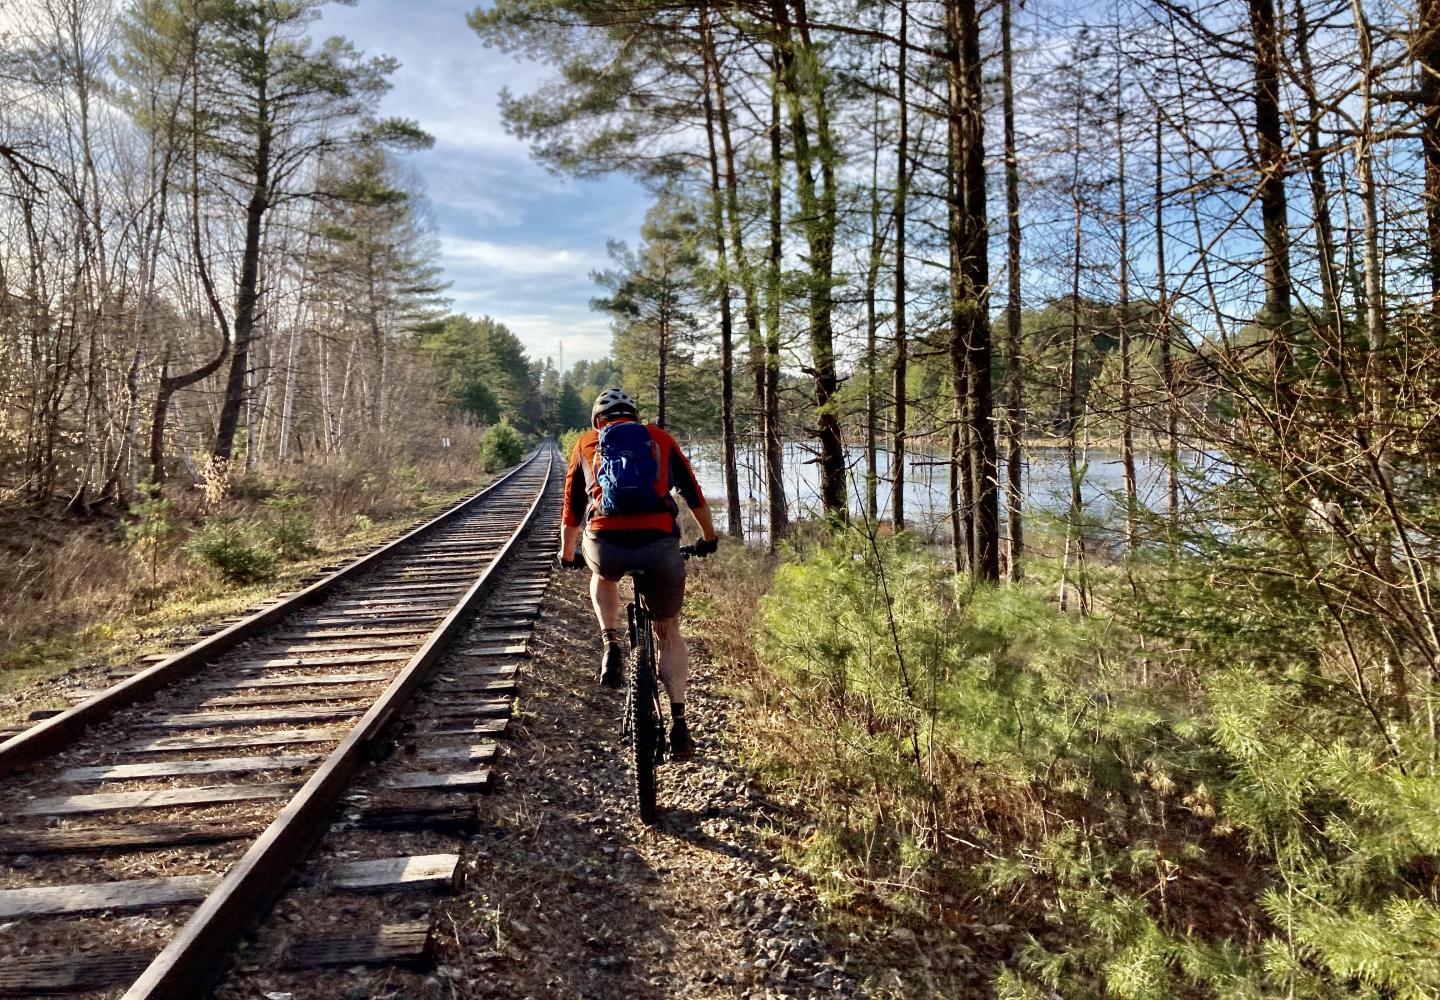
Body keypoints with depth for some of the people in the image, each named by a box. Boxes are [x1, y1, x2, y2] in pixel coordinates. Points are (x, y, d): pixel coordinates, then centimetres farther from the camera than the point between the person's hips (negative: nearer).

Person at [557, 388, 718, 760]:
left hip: (605, 546, 0)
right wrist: (708, 538, 45)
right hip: (661, 545, 0)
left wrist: (567, 556, 47)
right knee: (669, 634, 21)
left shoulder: (586, 444, 23)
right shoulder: (660, 438, 23)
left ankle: (611, 646, 16)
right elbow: (694, 496, 28)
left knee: (603, 578, 38)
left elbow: (572, 510, 30)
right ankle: (679, 721, 10)